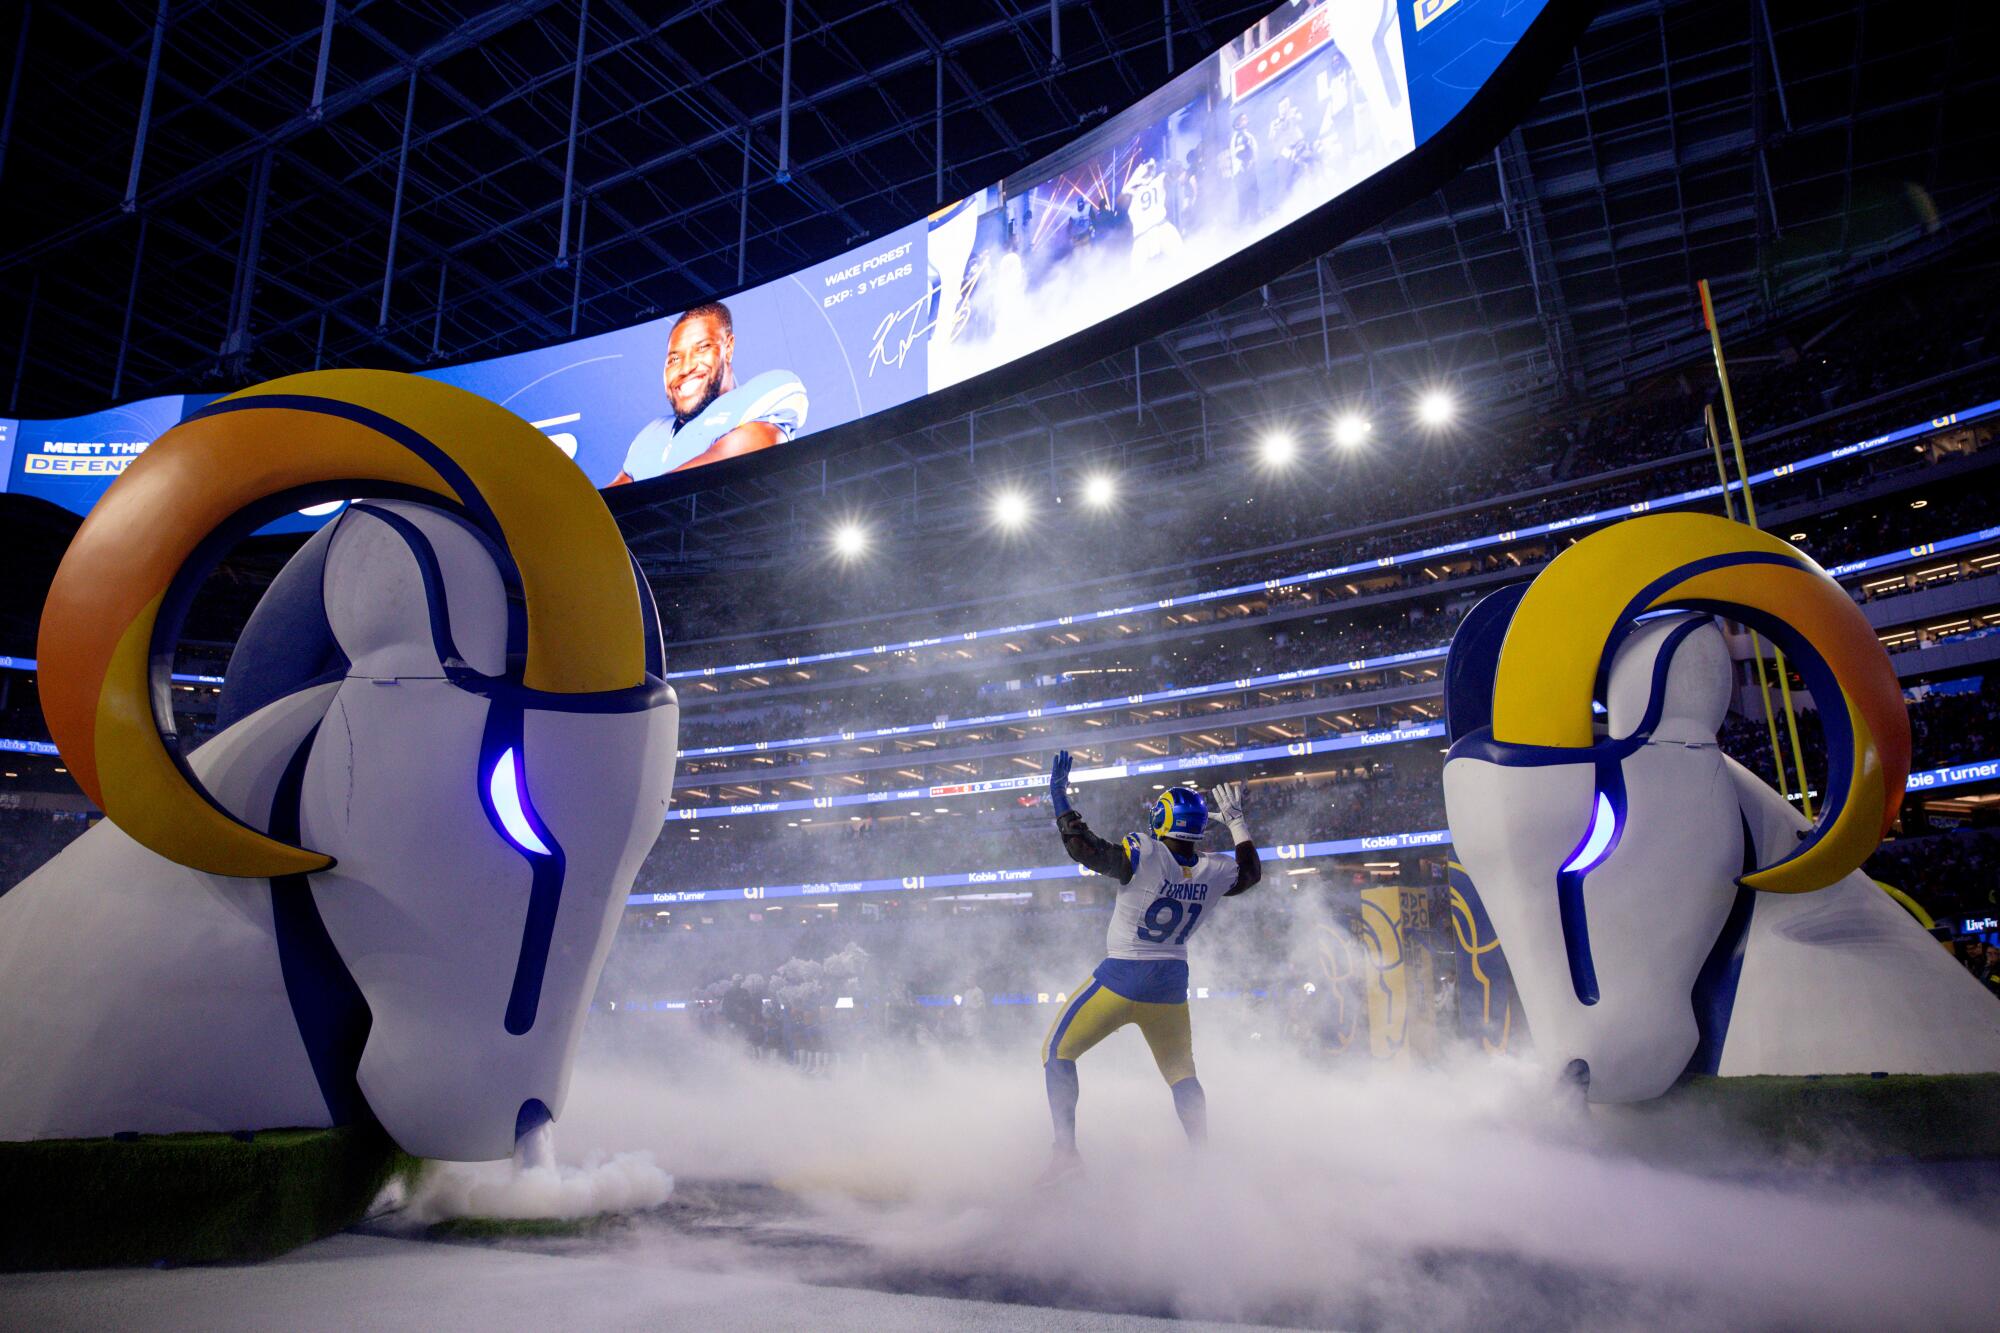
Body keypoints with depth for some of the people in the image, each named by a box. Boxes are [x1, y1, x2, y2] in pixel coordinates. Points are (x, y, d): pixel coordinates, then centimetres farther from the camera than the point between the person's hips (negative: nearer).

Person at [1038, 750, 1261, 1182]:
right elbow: (1252, 872, 19)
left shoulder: (1144, 855, -19)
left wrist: (1059, 795, -9)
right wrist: (1236, 821, 28)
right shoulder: (1216, 871, -3)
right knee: (1182, 1073, 24)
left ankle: (1066, 1150, 2)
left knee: (1057, 1052, 10)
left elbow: (1083, 848, -18)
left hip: (1120, 980, -5)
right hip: (1171, 986, 5)